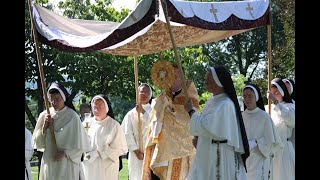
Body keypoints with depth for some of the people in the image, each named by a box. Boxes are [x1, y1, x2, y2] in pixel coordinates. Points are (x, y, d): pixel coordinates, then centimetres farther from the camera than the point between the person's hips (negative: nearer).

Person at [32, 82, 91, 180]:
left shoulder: (72, 116, -8)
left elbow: (81, 143, -4)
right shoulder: (44, 115, 3)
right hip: (48, 163, 4)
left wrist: (65, 153, -12)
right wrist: (44, 127, -8)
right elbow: (36, 142, 5)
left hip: (67, 163, -3)